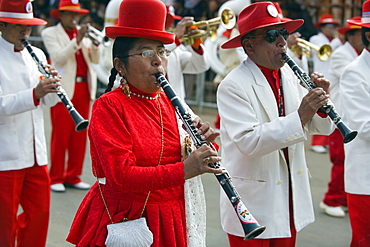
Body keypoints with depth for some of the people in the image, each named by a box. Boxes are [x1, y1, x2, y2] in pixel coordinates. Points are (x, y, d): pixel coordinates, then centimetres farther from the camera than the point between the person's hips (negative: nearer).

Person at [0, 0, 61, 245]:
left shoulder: (36, 54, 10)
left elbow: (49, 101, 13)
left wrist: (52, 84, -9)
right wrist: (34, 94, -34)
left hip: (36, 152, 6)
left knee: (39, 214, 13)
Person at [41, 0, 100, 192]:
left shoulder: (84, 33, 15)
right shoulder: (50, 33, 2)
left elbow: (95, 60, 9)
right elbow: (59, 57, -13)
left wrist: (95, 43, -9)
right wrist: (77, 40, -20)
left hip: (84, 90, 5)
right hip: (64, 89, -5)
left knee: (80, 136, 6)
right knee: (60, 135, -3)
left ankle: (73, 176, 14)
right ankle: (56, 178, 4)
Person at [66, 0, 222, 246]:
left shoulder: (168, 102, 8)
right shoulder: (109, 106, -11)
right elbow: (121, 176, -22)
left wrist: (205, 145, -12)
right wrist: (183, 169, -31)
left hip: (171, 221, 6)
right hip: (125, 223, -6)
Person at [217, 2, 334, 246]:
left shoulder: (290, 75, 4)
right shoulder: (233, 86, -16)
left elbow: (322, 127, 7)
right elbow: (248, 142, -28)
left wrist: (320, 100, -14)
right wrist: (299, 117, -31)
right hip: (253, 205, -6)